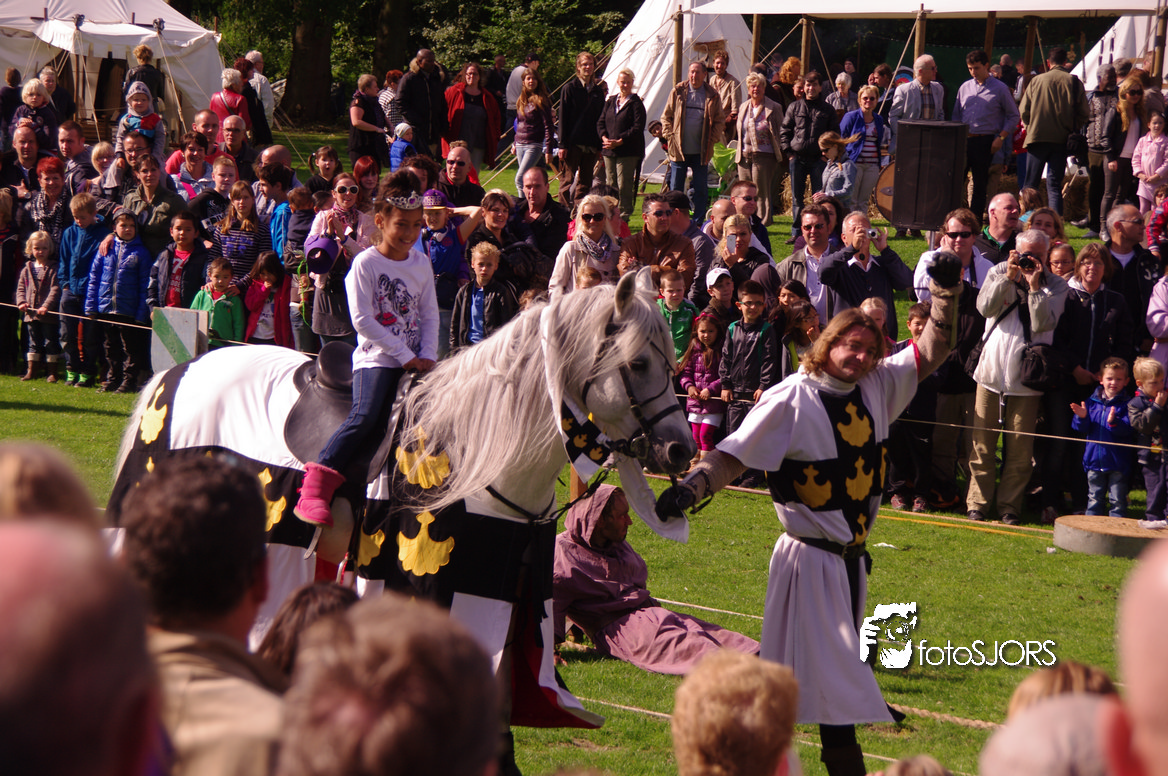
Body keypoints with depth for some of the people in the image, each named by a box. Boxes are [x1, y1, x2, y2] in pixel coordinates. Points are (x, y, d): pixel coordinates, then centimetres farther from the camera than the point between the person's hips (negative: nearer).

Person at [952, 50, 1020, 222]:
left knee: (980, 184, 3)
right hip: (963, 140, 3)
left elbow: (1013, 116, 4)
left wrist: (1001, 137, -6)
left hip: (985, 142, -3)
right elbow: (956, 114, 19)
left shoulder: (1000, 89, 0)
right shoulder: (965, 88, 12)